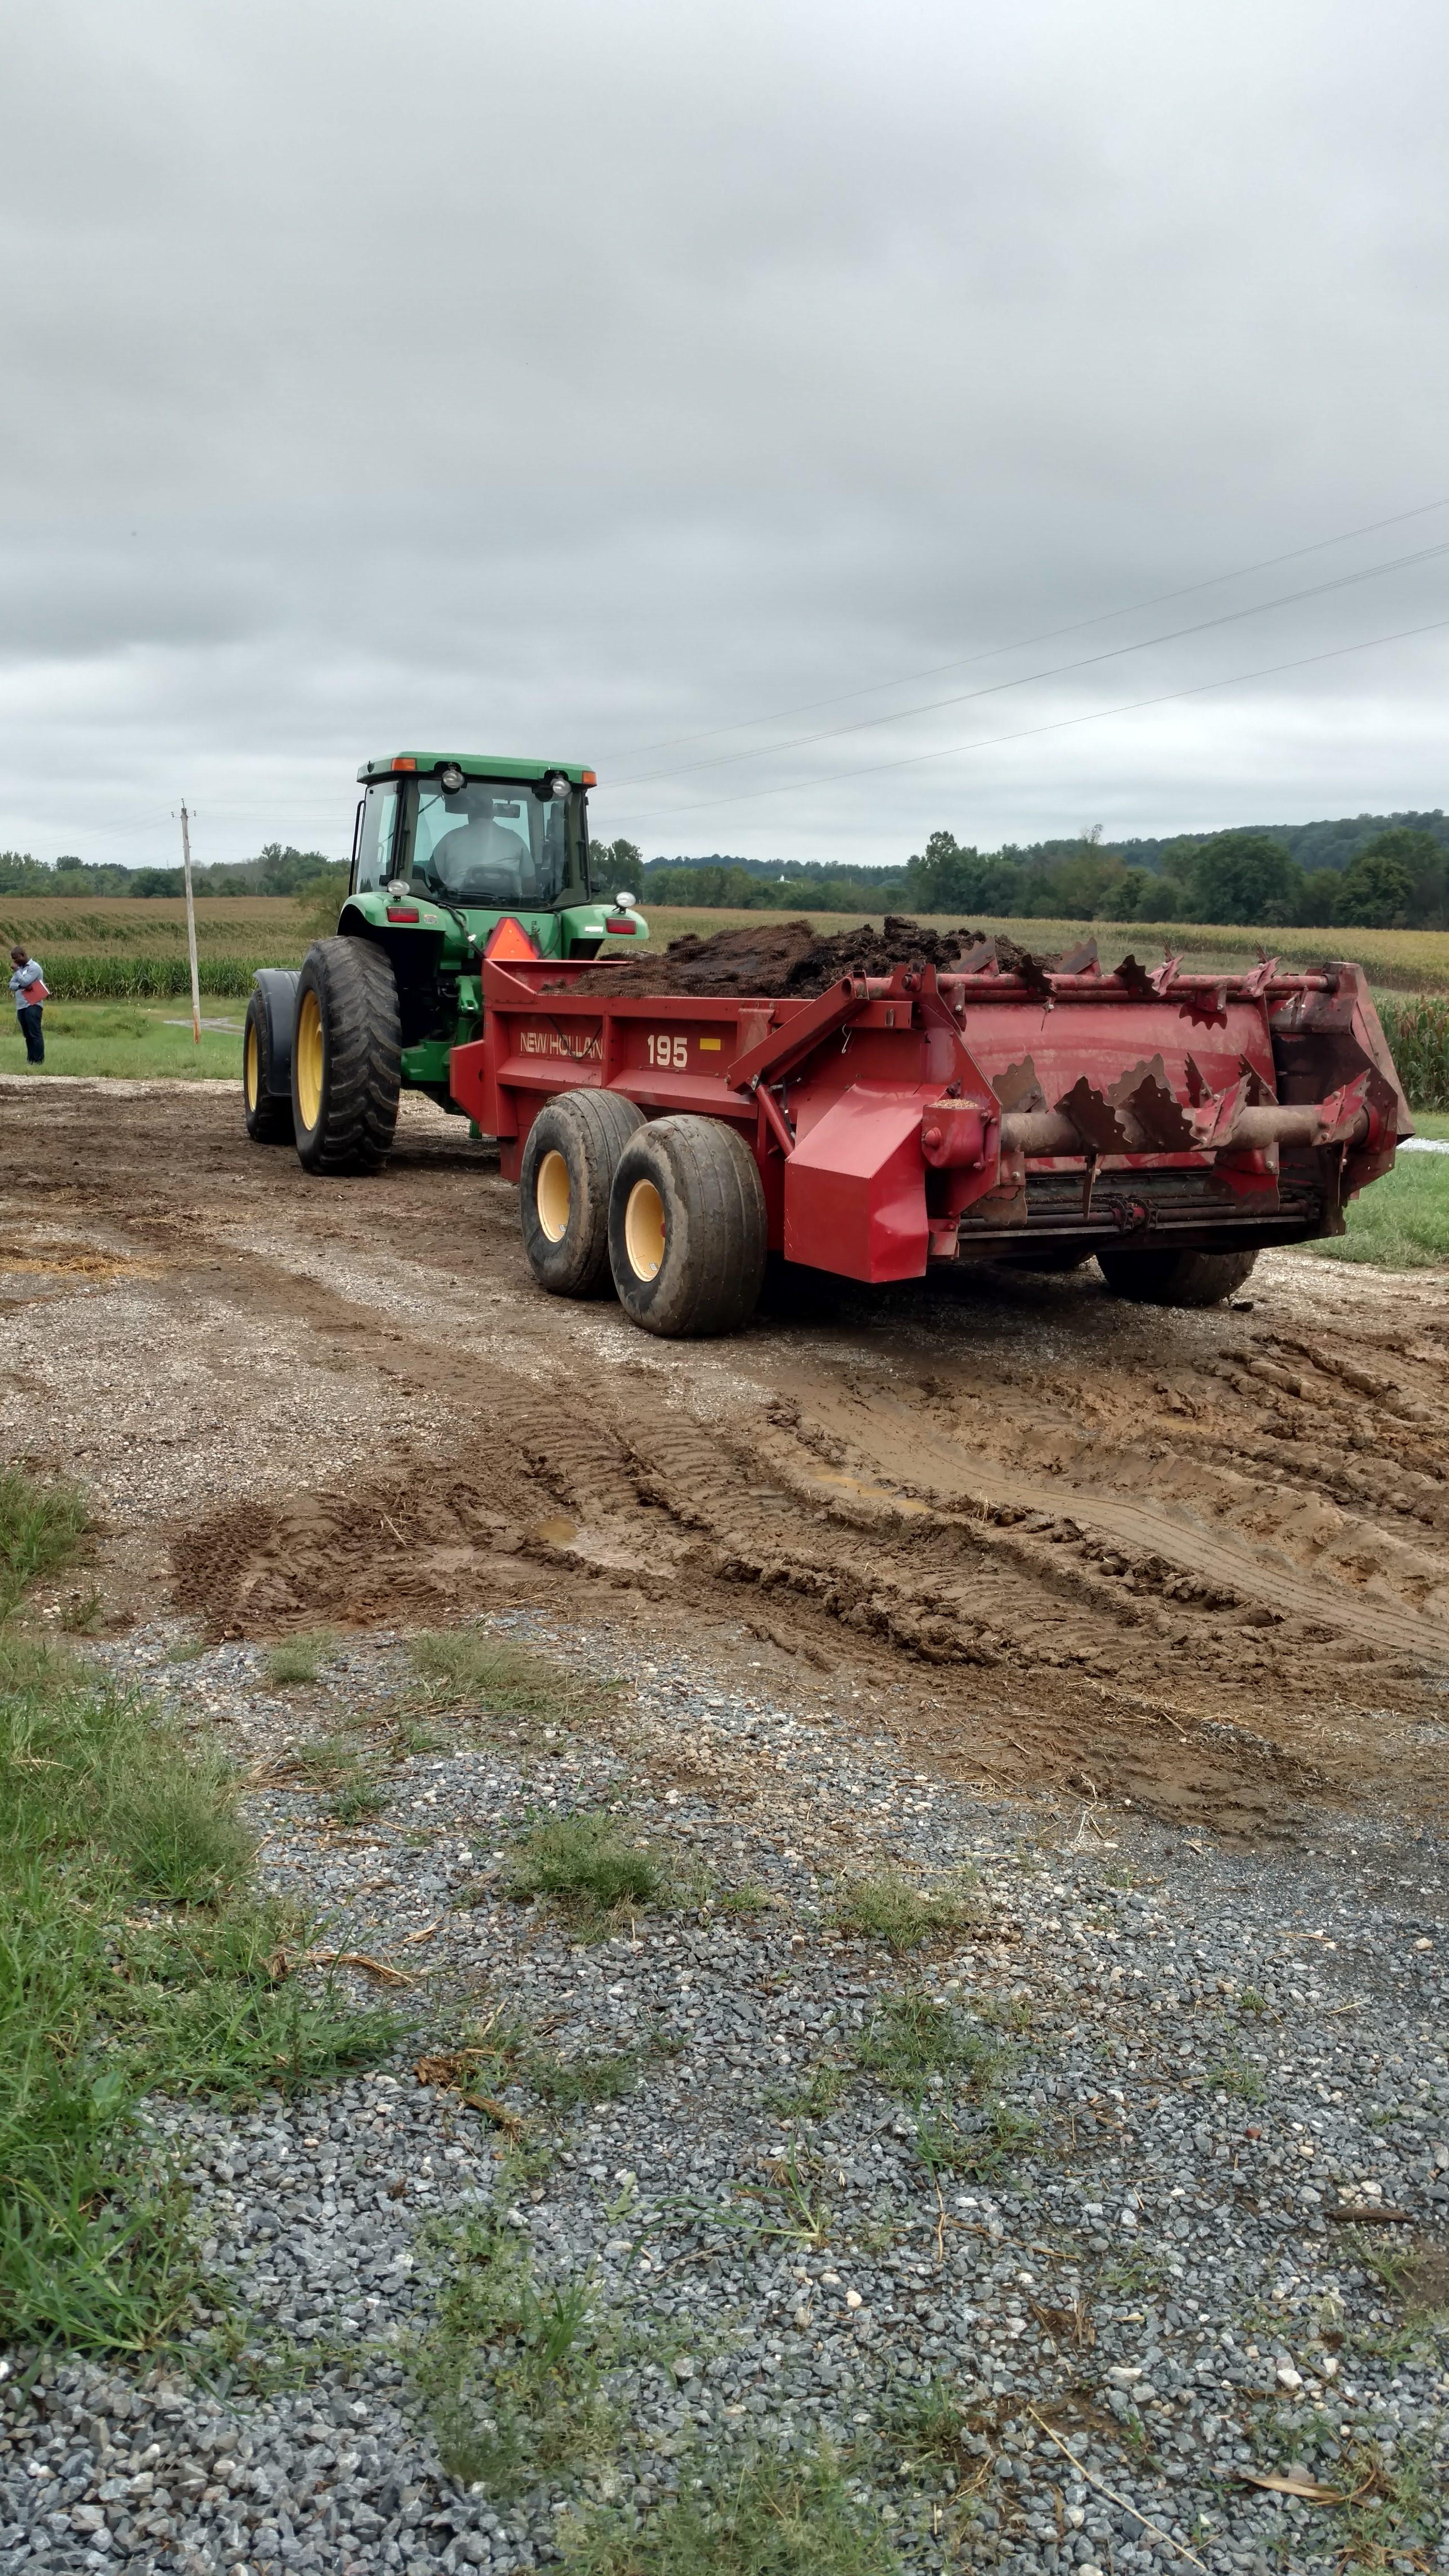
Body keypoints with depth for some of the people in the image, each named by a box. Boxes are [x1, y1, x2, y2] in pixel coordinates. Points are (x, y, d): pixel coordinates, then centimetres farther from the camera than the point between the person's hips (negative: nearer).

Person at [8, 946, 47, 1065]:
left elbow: (25, 982, -15)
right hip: (21, 1006, 8)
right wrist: (22, 986, -7)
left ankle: (39, 1061, -11)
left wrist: (16, 970, -7)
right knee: (27, 1035, 9)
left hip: (32, 1005, -8)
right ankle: (30, 1060, 12)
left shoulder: (34, 967, -6)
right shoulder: (20, 968, 18)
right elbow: (11, 985, 12)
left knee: (35, 1034, -10)